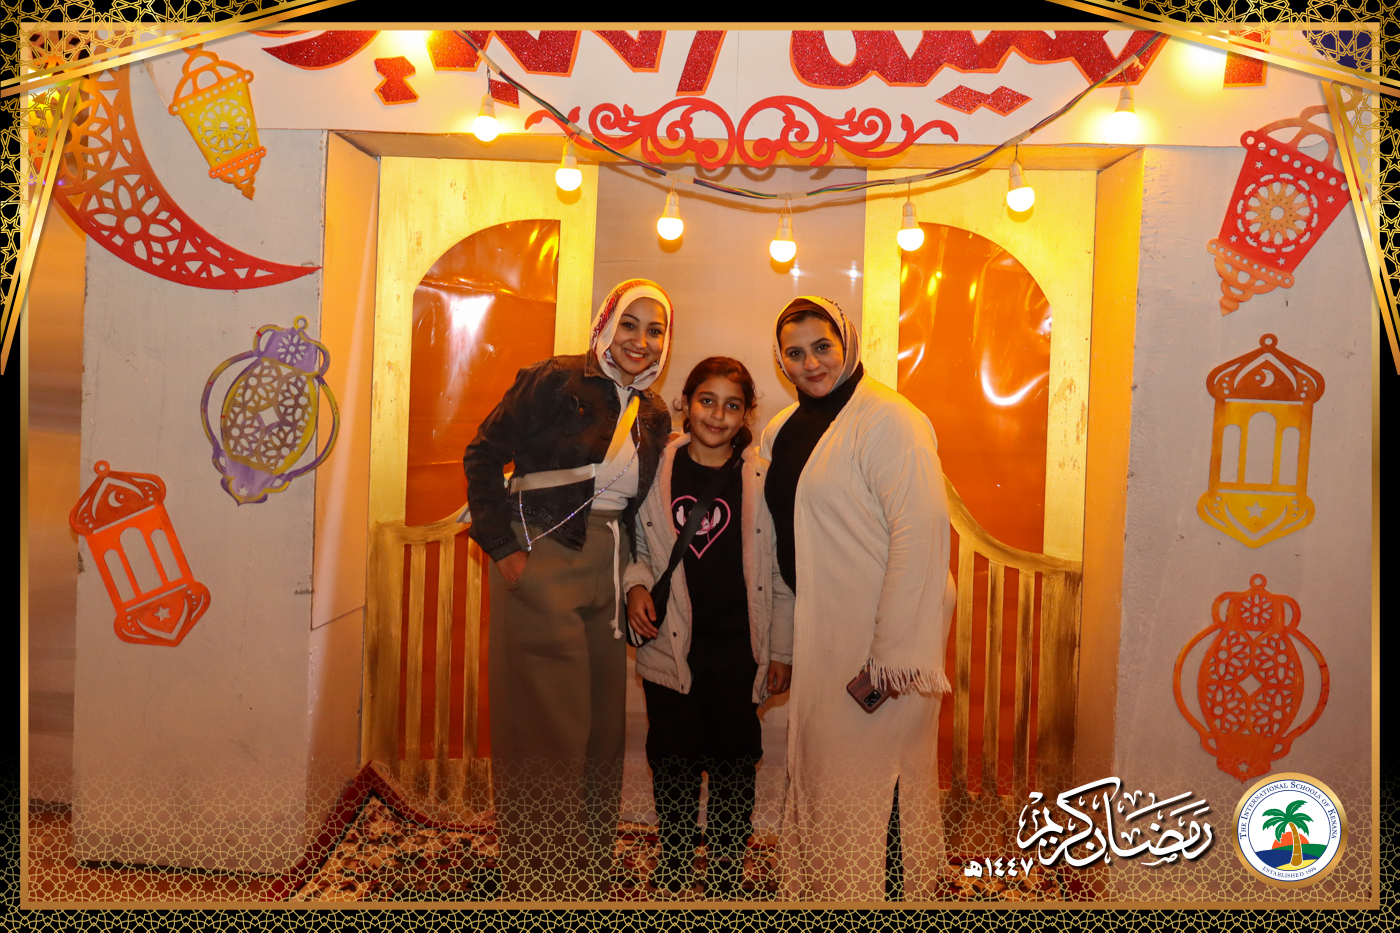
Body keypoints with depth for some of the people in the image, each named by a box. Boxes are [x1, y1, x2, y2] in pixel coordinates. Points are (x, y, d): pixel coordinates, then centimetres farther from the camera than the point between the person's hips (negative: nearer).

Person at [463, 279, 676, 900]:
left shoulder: (653, 416, 12)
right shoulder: (555, 382, -6)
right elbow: (483, 457, -7)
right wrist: (502, 547, -12)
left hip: (607, 579, 6)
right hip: (543, 567, -6)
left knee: (604, 730, 12)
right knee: (548, 732, -1)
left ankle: (590, 876, 30)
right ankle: (537, 882, 17)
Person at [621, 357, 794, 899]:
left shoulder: (763, 479, -3)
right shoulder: (656, 469, 0)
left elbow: (780, 573, 1)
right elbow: (635, 543, 13)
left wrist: (781, 651, 0)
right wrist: (636, 584, -7)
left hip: (738, 649, -1)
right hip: (670, 645, 1)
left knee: (733, 759, 10)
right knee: (673, 757, 12)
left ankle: (726, 871, 30)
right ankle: (673, 866, 33)